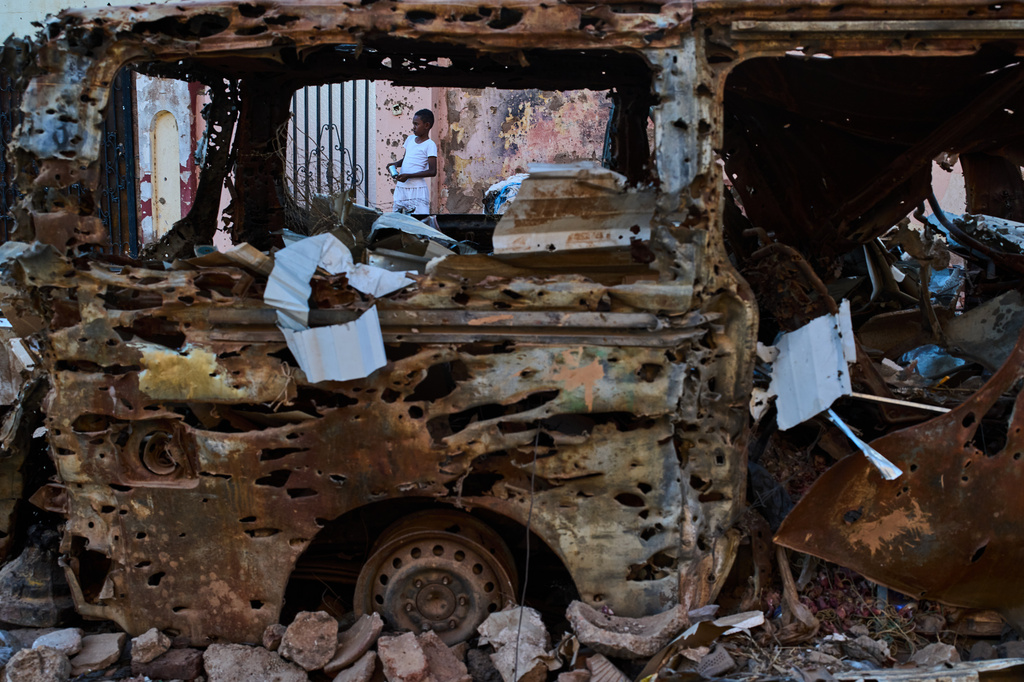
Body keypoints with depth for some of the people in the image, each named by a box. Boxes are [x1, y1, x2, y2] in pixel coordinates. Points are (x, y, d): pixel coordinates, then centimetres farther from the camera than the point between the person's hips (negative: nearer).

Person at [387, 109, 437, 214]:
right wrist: (396, 164, 5)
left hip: (417, 189, -7)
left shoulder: (430, 145, -6)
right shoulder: (410, 139, 15)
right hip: (401, 188, 7)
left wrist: (409, 176, -19)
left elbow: (432, 171, -13)